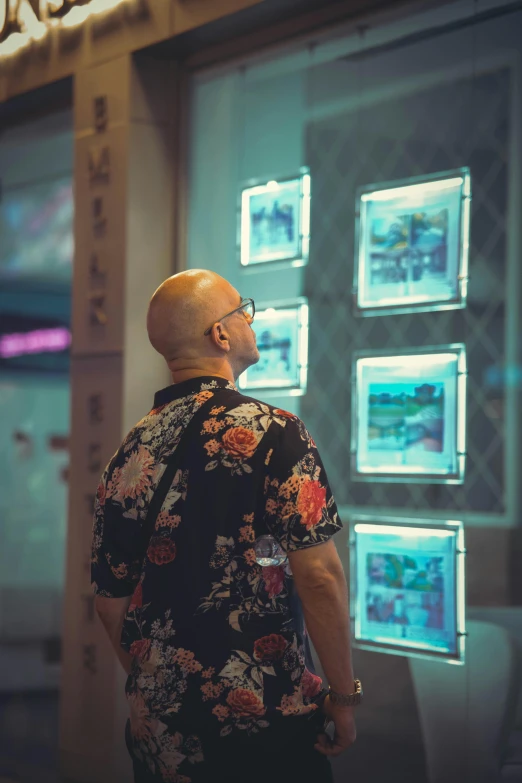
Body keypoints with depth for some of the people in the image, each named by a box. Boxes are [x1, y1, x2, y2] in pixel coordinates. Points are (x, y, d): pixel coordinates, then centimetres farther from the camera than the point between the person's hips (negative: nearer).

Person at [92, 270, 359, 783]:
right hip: (267, 725, -5)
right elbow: (318, 574, -18)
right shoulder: (272, 432, -13)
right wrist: (344, 694, -8)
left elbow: (110, 599, 10)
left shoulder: (128, 455, 4)